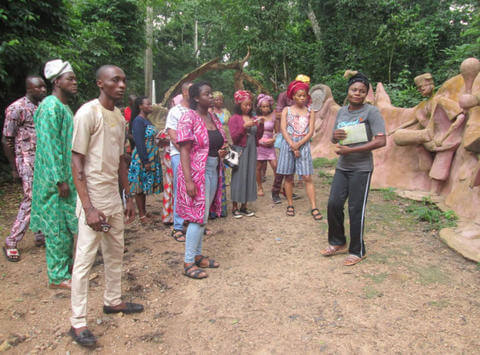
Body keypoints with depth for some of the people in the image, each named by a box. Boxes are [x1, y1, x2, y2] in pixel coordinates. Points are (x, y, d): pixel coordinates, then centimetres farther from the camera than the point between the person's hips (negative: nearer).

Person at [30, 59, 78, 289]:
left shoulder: (64, 107, 15)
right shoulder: (50, 107, -15)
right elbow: (49, 145, -21)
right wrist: (60, 180, -22)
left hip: (66, 176, 10)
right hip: (55, 179, -9)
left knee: (67, 224, 17)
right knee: (57, 226, -1)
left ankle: (66, 264, 30)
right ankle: (57, 276, 11)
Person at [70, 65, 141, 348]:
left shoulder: (119, 116, 10)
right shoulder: (88, 113, -13)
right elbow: (77, 162, -15)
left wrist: (128, 197, 16)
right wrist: (88, 208, -19)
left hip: (114, 197, 8)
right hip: (93, 198, -8)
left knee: (115, 253, 17)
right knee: (85, 260, -1)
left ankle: (113, 301, 34)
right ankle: (78, 322, 12)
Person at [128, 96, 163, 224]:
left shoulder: (146, 120, 14)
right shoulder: (138, 121, -14)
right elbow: (139, 143, -20)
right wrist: (145, 162, -22)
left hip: (151, 159, 9)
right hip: (142, 159, -9)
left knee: (145, 186, 14)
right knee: (140, 187, 0)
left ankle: (144, 212, 23)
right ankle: (142, 215, 7)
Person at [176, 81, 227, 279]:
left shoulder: (214, 118, 12)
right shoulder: (189, 118, -12)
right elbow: (184, 151, -17)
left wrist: (223, 151, 0)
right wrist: (188, 180, -23)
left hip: (213, 171, 8)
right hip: (197, 173, -8)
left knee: (203, 216, 14)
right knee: (199, 217, -6)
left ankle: (197, 255, 26)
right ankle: (188, 263, 6)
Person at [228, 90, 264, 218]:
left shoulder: (253, 118, 12)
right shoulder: (234, 118, -2)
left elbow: (258, 136, 11)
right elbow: (234, 137, -9)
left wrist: (260, 125, -4)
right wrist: (244, 126, -19)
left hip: (251, 150, 5)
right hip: (240, 151, -5)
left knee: (249, 176, 6)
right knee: (238, 177, -4)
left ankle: (244, 206, 15)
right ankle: (235, 207, 5)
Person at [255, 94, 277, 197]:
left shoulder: (272, 117, 3)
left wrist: (273, 139, -10)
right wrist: (259, 140, -8)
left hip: (269, 145, 0)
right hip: (258, 145, 0)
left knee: (275, 166, -9)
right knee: (258, 167, 5)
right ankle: (260, 187, 20)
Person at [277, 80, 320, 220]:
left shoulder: (310, 112, 8)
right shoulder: (287, 110, 6)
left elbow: (311, 132, 0)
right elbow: (283, 129, -2)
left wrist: (299, 144, -13)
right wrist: (292, 146, -12)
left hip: (303, 145, 0)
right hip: (288, 144, 0)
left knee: (307, 177, -5)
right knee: (288, 177, 5)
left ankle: (314, 208, -4)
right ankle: (290, 205, 15)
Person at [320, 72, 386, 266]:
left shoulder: (371, 112, -9)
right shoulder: (342, 111, 9)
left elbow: (381, 141, -18)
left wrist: (351, 150, -19)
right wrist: (335, 136, -9)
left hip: (361, 168, -6)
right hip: (342, 166, 6)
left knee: (356, 210, 0)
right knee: (334, 204, 7)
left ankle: (357, 251, 17)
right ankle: (338, 243, 28)